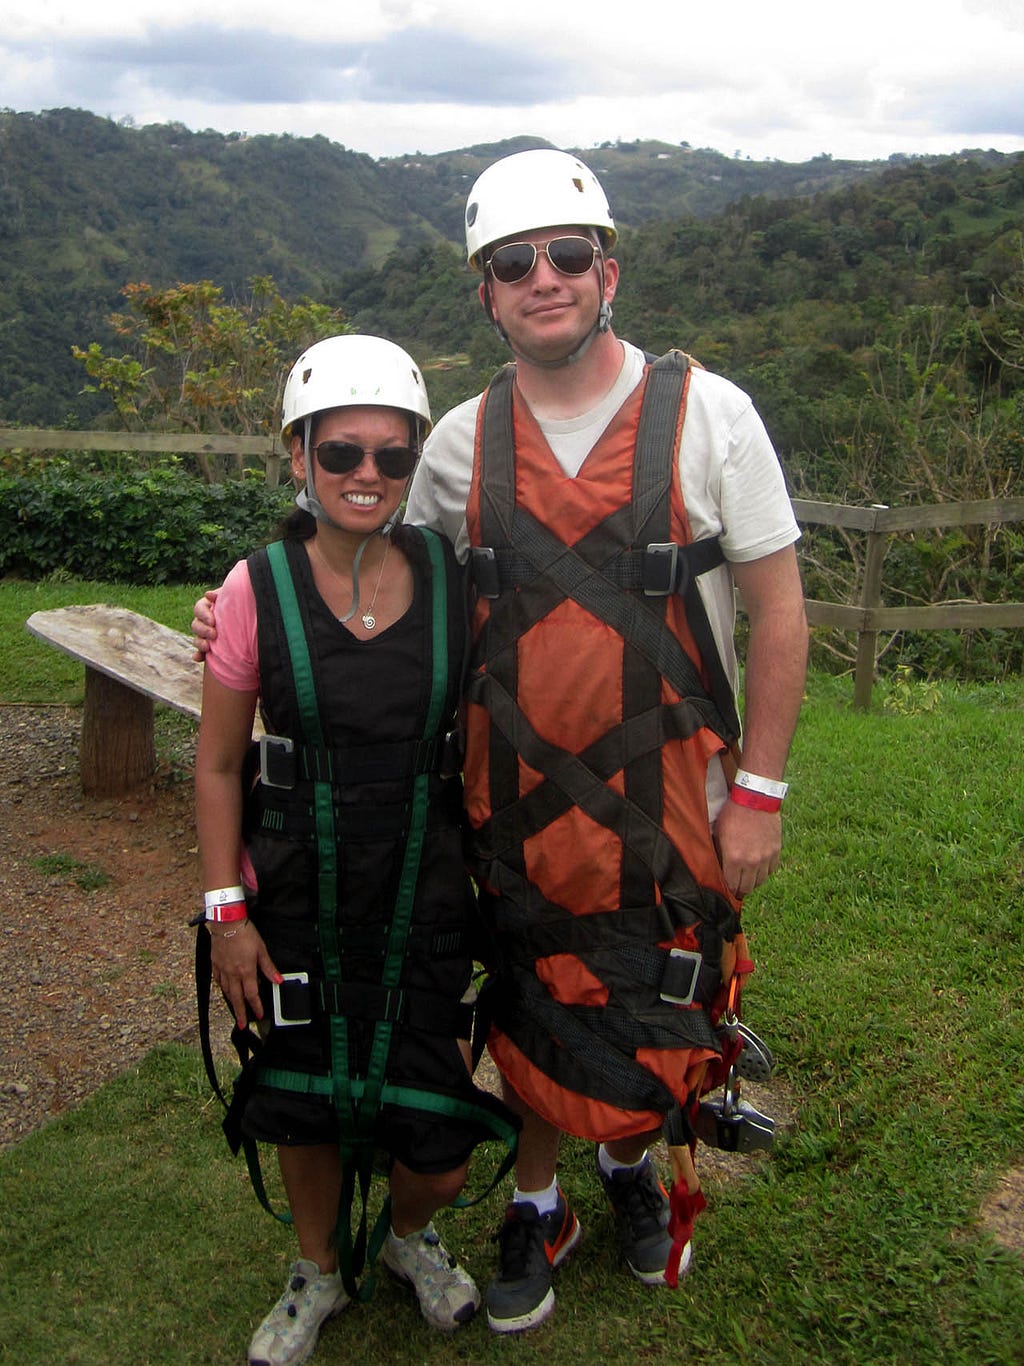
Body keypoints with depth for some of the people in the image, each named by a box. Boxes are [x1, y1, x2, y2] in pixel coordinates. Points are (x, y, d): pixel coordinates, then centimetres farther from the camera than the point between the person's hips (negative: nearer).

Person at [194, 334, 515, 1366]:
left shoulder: (449, 578, -5)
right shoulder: (257, 590, -10)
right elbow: (217, 765, -3)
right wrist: (227, 913, -5)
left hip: (425, 893, 1)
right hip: (299, 897, 0)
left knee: (436, 1141, 2)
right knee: (306, 1104, 15)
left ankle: (410, 1234, 39)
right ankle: (319, 1271, 45)